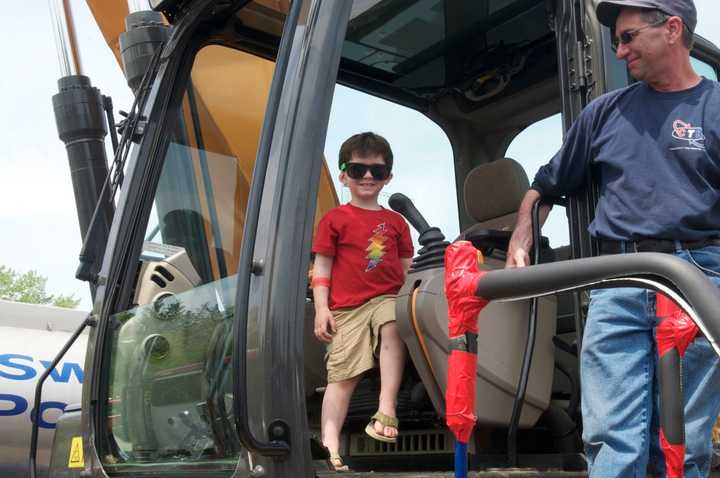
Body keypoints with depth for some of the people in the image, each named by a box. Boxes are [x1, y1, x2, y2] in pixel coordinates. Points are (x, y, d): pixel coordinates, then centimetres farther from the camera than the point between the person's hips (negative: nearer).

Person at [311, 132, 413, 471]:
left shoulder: (395, 221, 16)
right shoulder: (335, 220, 7)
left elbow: (406, 267, 18)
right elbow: (321, 267, 4)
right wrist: (321, 308, -5)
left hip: (388, 297, 2)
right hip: (347, 307, -1)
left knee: (393, 325, -32)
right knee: (342, 374, -5)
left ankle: (386, 411, -30)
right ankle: (329, 443, -3)